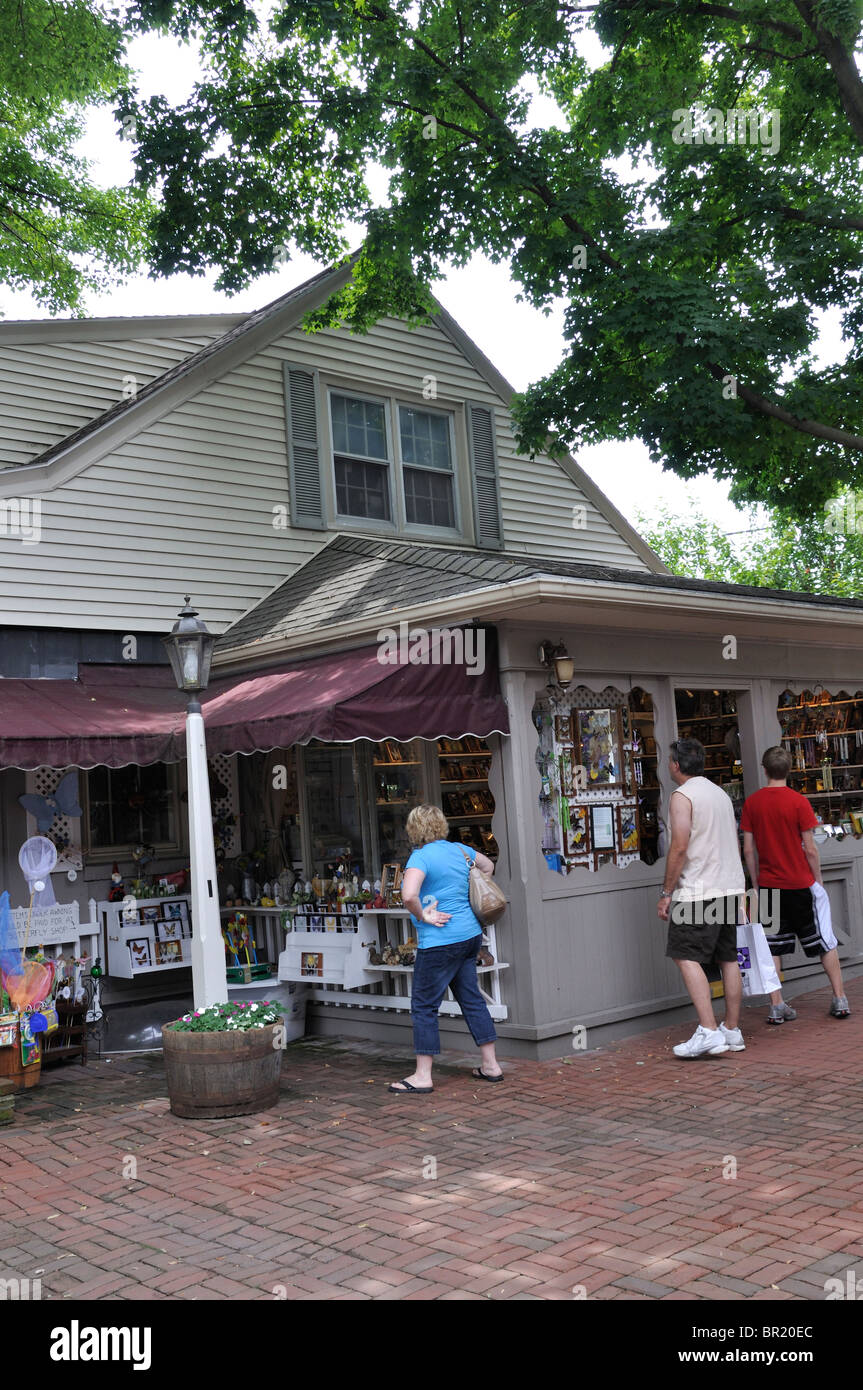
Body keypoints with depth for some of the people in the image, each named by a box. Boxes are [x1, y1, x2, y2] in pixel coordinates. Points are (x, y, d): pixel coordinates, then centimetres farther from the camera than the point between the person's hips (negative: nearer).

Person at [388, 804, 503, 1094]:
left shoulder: (421, 856, -14)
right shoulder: (460, 850, 10)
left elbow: (409, 895, -30)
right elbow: (487, 866, 28)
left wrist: (422, 916, -13)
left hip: (440, 940, -8)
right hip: (470, 935, 8)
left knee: (424, 1006, 1)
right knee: (471, 998, 15)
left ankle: (422, 1077, 4)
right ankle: (491, 1065, 20)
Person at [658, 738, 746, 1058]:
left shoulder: (682, 796, -10)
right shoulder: (722, 794, 16)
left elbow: (680, 847, -17)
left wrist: (666, 893, -11)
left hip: (699, 891, -8)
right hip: (730, 887, 8)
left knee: (686, 957, -7)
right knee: (728, 958, 10)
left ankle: (708, 1032, -15)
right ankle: (733, 1031, 15)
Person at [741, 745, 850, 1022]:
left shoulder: (752, 803, -2)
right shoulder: (798, 802, -11)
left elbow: (748, 849, 0)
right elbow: (810, 849, -9)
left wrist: (756, 883, 11)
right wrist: (818, 880, 5)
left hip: (769, 884, 2)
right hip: (800, 884, -2)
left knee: (773, 947, 7)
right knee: (825, 943, 11)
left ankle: (776, 1006, 6)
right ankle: (840, 1000, 14)